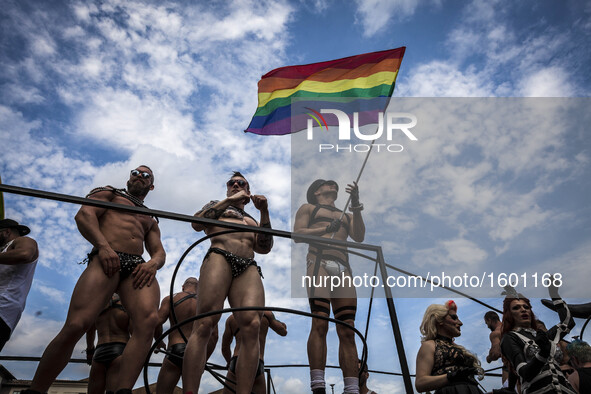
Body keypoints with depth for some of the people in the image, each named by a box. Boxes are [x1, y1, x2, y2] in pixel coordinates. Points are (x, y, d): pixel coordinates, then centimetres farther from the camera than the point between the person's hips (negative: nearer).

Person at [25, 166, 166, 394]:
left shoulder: (151, 221, 36)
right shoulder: (109, 193, 26)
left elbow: (159, 251, 22)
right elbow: (84, 214, 6)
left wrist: (153, 263, -4)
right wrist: (103, 245, -12)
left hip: (137, 266, 4)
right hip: (107, 259, -3)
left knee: (149, 319, -28)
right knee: (76, 325, -22)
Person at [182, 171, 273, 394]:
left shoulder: (252, 221, 36)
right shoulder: (217, 205, 29)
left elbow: (265, 248, 18)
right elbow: (197, 223, 8)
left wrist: (264, 212, 11)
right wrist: (229, 201, 7)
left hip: (249, 267, 3)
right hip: (219, 257, -2)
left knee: (252, 325, -23)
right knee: (204, 324, -22)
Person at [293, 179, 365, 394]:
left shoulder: (346, 216, 32)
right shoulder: (308, 208, 21)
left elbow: (359, 237, 12)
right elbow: (297, 234, 6)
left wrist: (356, 205, 2)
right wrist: (326, 229, -6)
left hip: (343, 270, 4)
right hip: (319, 263, -4)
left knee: (347, 331, -6)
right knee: (320, 324, -19)